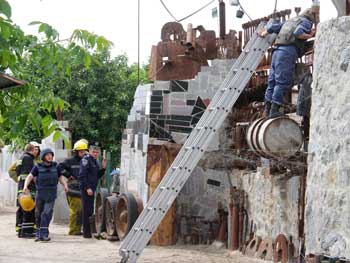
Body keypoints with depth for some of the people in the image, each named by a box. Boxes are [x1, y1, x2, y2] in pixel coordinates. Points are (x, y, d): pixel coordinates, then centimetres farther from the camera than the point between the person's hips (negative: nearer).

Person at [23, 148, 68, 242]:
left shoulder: (55, 167, 9)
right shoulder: (38, 167, 1)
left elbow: (61, 177, 16)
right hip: (40, 193, 0)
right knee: (38, 214, 7)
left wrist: (65, 185, -3)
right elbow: (30, 176, -7)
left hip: (51, 195, 0)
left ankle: (43, 234, -18)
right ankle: (38, 233, 22)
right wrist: (25, 186, -24)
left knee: (47, 212, -14)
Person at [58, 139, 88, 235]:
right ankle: (73, 230, -1)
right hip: (73, 190, -6)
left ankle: (78, 229, 15)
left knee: (81, 211, 8)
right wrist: (68, 175, -8)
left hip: (83, 190, 6)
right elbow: (60, 167, -9)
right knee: (75, 210, -7)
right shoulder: (70, 161, -1)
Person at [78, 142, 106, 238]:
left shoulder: (94, 161, 17)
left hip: (92, 188, 9)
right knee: (87, 210, -6)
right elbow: (82, 175, -16)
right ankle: (86, 232, -2)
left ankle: (87, 231, 21)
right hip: (86, 188, -9)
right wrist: (87, 188, -20)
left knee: (90, 210, 13)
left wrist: (103, 168, 6)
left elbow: (97, 176, 21)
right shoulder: (86, 159, -10)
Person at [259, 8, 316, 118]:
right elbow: (298, 33, -13)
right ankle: (274, 110, -18)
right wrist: (309, 36, -1)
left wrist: (263, 34, 48)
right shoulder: (306, 22, 6)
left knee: (273, 81, 8)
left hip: (277, 50, 8)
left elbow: (272, 27, 31)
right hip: (288, 51, -8)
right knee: (283, 81, -11)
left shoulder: (290, 21, 28)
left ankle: (267, 109, 7)